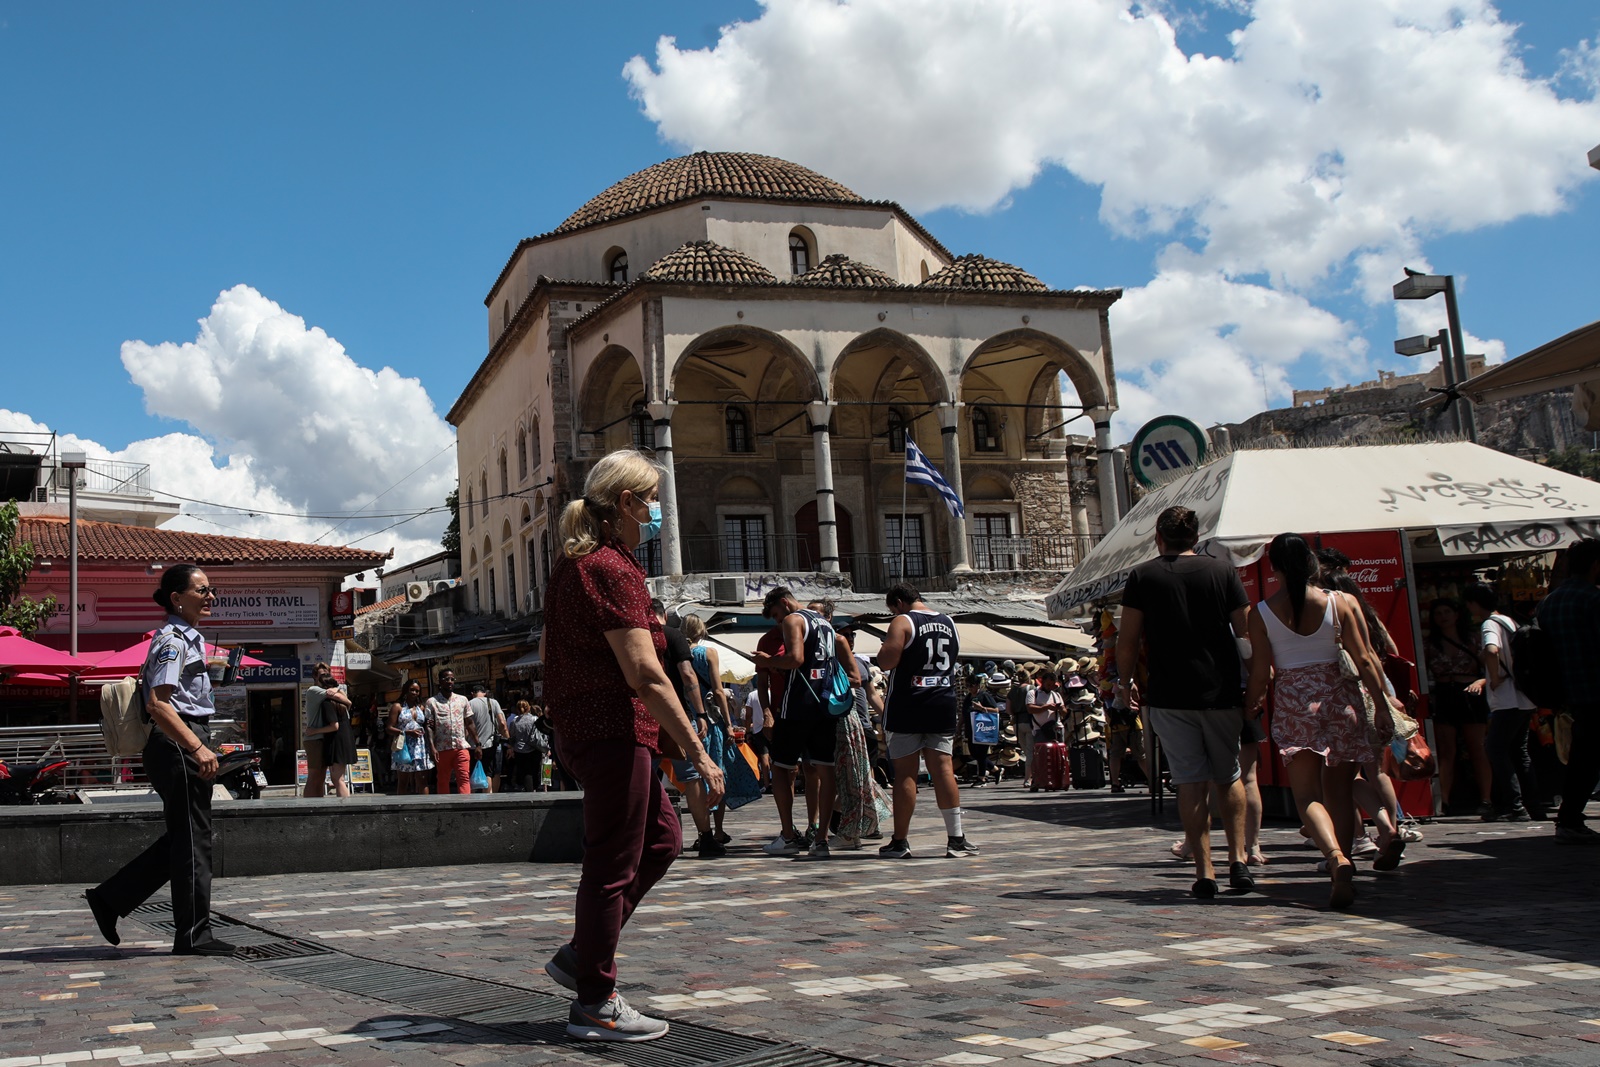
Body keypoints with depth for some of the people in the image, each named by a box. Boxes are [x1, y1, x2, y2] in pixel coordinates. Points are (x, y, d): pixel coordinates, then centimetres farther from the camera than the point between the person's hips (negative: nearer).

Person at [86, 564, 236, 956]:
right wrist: (198, 748, -27)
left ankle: (110, 898, 22)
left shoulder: (187, 638, 18)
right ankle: (194, 934, 4)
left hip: (183, 747, 10)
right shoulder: (173, 640, -13)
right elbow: (158, 704, -23)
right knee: (192, 840, -4)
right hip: (177, 746, -10)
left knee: (181, 838, 15)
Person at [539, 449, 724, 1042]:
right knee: (612, 865, -1)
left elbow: (545, 651, 23)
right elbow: (645, 675, -23)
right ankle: (594, 1005, 9)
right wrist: (696, 752, -21)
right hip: (613, 733, -10)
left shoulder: (573, 565, 15)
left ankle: (580, 955, 22)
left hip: (580, 727, 10)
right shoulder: (613, 568, -17)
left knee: (661, 839, 19)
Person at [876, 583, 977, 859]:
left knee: (905, 772, -1)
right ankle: (956, 838, -1)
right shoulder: (949, 623, 13)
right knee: (942, 768, 3)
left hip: (907, 707, -5)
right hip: (943, 705, 5)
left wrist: (884, 648, 4)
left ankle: (900, 842, 2)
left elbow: (886, 661, -16)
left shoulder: (903, 622, -7)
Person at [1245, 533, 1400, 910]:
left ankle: (1335, 856, -27)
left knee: (1307, 793, -2)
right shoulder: (1339, 602, -1)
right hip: (1339, 696, 2)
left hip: (1293, 702, -2)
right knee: (1339, 790, 11)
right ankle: (1341, 874, 13)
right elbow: (1363, 658, 1)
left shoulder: (1261, 613, -4)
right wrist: (1382, 699, 12)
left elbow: (1260, 671, -2)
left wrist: (1250, 706, 13)